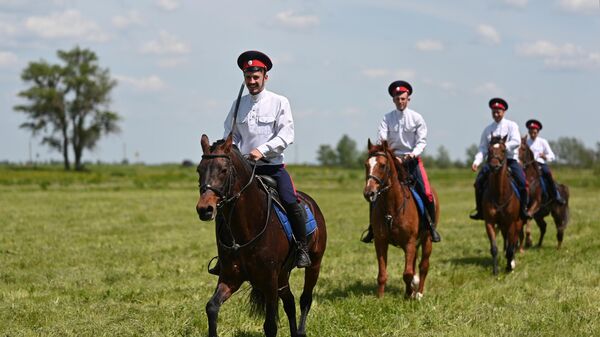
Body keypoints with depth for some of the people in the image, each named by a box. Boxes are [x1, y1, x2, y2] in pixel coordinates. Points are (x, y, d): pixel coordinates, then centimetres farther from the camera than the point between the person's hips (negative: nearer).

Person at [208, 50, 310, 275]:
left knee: (290, 202, -21)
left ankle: (302, 250, -5)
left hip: (273, 166, -4)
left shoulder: (279, 102, -2)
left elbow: (286, 136, -10)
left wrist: (262, 150, -22)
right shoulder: (238, 104, 10)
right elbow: (230, 136, 13)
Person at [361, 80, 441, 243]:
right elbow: (382, 137, -7)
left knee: (426, 193, -14)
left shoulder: (416, 118, 0)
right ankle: (372, 229, 3)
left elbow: (421, 141, -3)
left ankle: (432, 226, 4)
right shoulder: (387, 118, 2)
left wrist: (414, 153, -20)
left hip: (412, 158, -1)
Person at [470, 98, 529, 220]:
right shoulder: (488, 129, 12)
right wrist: (476, 162, -9)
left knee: (522, 182, -24)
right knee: (479, 182, -16)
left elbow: (516, 141, -11)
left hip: (510, 159, -2)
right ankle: (480, 211, -5)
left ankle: (524, 209, -9)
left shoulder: (511, 125, 4)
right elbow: (482, 148, 8)